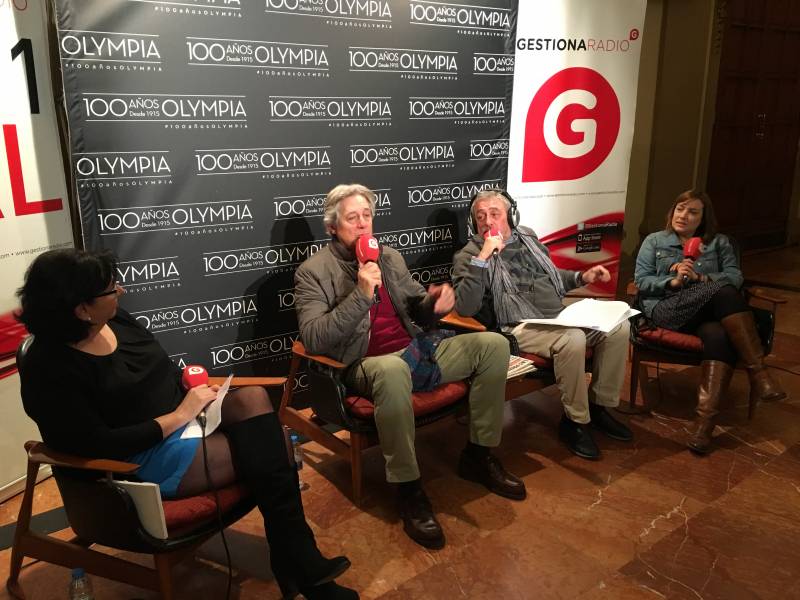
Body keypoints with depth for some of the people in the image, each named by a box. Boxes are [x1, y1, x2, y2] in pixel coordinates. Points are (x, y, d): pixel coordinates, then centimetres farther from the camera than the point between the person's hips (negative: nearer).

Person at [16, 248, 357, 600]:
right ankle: (300, 568, -6)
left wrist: (194, 385, -4)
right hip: (141, 458, -7)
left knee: (253, 398, -21)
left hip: (183, 420, 8)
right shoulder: (51, 369, -18)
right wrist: (179, 416, -20)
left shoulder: (116, 320, 5)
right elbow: (98, 445, -23)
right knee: (265, 451, -20)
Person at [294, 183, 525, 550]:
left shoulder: (390, 257, 15)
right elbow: (313, 340, -15)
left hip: (417, 350, 7)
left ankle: (478, 456, 3)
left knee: (493, 344, -9)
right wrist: (360, 294, -23)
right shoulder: (312, 272, -3)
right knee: (393, 370, -42)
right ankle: (408, 489, -24)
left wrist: (434, 303, -4)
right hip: (368, 365, -6)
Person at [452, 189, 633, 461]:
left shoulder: (526, 237, 16)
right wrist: (483, 258, -24)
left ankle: (600, 405, 6)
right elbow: (465, 308, -21)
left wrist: (582, 277, 13)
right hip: (520, 327, -7)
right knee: (573, 339, -33)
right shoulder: (469, 256, -5)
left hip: (560, 316, 7)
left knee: (618, 327, -9)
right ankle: (575, 421, -12)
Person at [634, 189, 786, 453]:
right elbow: (641, 281, 6)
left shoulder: (719, 243, 21)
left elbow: (735, 277, 6)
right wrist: (673, 282, -12)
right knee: (724, 292, -31)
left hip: (710, 312, 2)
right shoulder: (654, 241, 18)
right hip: (666, 310, -2)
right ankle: (758, 371, -33)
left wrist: (699, 278, -12)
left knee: (719, 336, -37)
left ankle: (705, 418, -45)